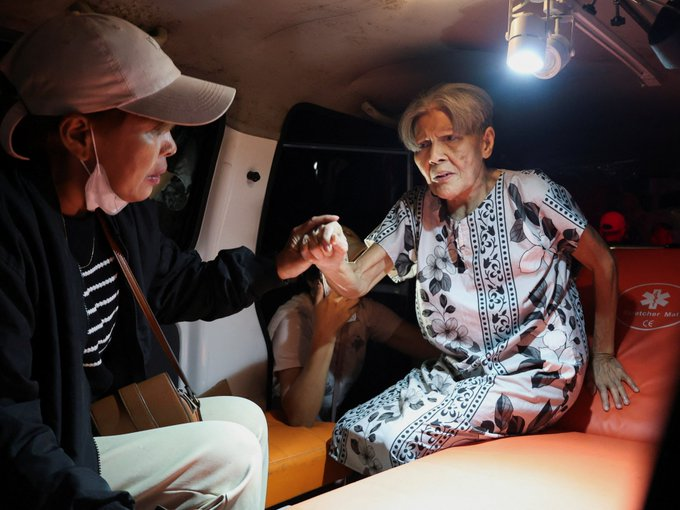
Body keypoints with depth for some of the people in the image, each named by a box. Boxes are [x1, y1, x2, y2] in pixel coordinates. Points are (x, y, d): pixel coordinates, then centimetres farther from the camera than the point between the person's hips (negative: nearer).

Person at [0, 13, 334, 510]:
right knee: (229, 455, -13)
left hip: (104, 413, 9)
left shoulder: (125, 209, -2)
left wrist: (277, 266, 7)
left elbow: (177, 286, 15)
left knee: (244, 416, 7)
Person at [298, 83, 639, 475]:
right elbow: (357, 283, -10)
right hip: (458, 371, 5)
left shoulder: (528, 193, -14)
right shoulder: (415, 210, -1)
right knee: (350, 433, -7)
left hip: (538, 370, -5)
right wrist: (332, 264, -33)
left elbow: (603, 263, -3)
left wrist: (603, 355, 0)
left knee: (398, 442, -20)